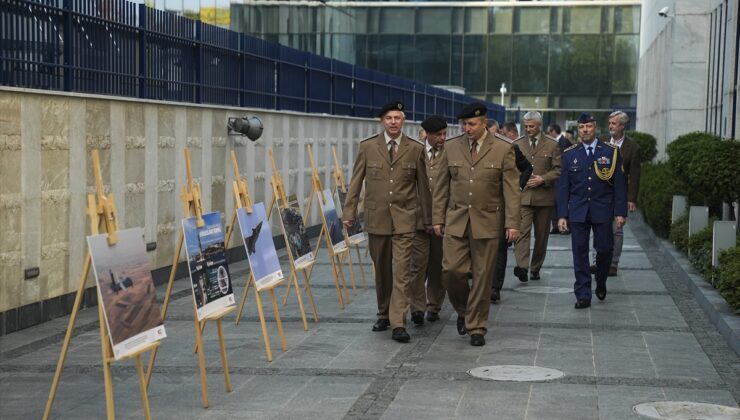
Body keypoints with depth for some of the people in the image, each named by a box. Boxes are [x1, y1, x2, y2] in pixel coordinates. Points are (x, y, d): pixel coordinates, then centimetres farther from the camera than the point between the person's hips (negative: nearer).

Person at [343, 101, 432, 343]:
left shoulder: (416, 149, 1)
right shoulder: (367, 147, 2)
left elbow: (422, 186, 6)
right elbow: (356, 182, 5)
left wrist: (427, 218, 9)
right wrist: (349, 212, 0)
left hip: (404, 219, -2)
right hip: (376, 218, 2)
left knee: (401, 272, -9)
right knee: (382, 272, 13)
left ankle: (398, 324, -10)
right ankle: (384, 315, 28)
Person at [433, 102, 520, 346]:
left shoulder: (503, 150, -2)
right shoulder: (451, 147, 6)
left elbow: (511, 189, -3)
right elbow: (441, 186, 10)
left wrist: (512, 223, -9)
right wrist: (438, 217, 6)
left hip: (487, 222, -2)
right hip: (456, 221, 2)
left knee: (482, 276, 2)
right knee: (451, 270, -7)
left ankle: (476, 328, 13)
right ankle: (463, 311, 21)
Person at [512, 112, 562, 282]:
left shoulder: (552, 145, 4)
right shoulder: (517, 144, 9)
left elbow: (558, 170, 1)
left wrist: (543, 179, -12)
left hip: (544, 196, 1)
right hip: (522, 195, 0)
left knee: (541, 235, 8)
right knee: (522, 231, -18)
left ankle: (535, 268, 21)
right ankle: (522, 267, -28)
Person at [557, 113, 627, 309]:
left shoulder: (611, 152, 2)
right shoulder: (569, 154, 6)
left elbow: (619, 184, 1)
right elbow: (563, 187, 5)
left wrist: (620, 212, -5)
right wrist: (562, 215, -1)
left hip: (602, 210, -1)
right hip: (578, 211, 1)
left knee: (604, 249, 0)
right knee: (580, 252, -1)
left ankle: (601, 284, 28)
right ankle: (583, 295, 5)